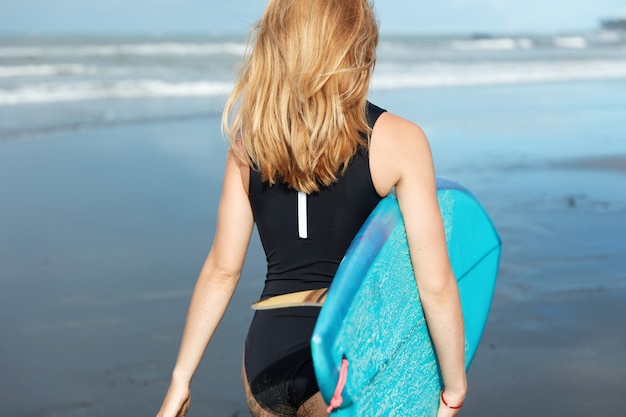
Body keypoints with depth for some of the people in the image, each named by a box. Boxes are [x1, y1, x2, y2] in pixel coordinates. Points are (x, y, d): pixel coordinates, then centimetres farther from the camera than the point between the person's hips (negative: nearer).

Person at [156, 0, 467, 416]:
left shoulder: (250, 137, 1)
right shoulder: (398, 141, -9)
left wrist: (181, 378, 11)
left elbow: (222, 269, 3)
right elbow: (435, 285, -10)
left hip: (266, 354, 5)